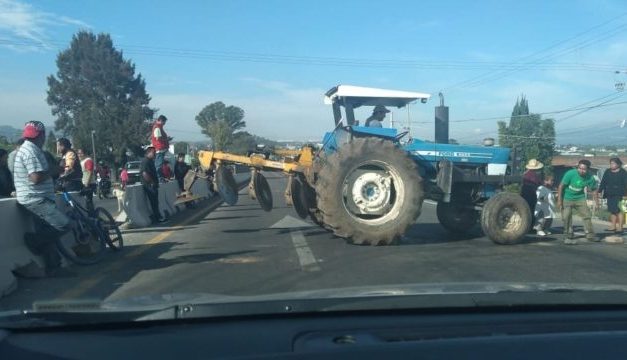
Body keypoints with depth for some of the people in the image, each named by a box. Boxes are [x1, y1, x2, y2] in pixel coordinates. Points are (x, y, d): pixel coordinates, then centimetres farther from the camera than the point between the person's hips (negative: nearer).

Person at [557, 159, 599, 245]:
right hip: (567, 198, -4)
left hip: (580, 198, 4)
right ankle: (568, 237, -2)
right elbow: (561, 186, -18)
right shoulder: (570, 173, -24)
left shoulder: (590, 178, -12)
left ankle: (590, 234, 26)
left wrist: (596, 202, 1)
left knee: (587, 215, 8)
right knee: (567, 218, -10)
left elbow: (594, 190, 4)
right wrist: (559, 200, -19)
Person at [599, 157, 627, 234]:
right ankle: (613, 227, 15)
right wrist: (599, 191, 6)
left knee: (618, 210, -6)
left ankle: (620, 228, -3)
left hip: (618, 195, -5)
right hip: (609, 195, 5)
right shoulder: (607, 172, 11)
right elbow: (603, 182, 12)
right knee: (612, 211, 8)